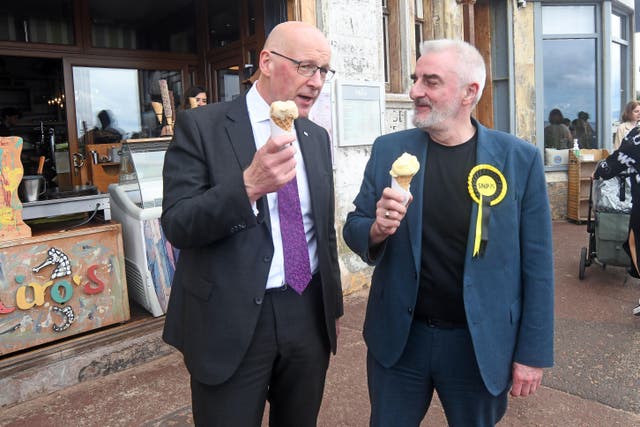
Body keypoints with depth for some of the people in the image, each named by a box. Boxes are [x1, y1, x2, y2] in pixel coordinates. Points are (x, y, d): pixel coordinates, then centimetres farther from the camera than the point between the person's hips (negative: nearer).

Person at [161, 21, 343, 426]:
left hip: (309, 313, 5)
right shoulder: (201, 126, -9)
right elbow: (177, 225, -15)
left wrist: (334, 304, 17)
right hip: (231, 319, -5)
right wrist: (249, 185, -31)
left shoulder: (317, 137, 8)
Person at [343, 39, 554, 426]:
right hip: (398, 337, 2)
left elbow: (536, 263, -5)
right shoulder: (388, 150, -4)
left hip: (480, 342, -1)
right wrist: (376, 230, -21)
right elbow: (353, 228, 1)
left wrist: (533, 351, -4)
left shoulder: (520, 158, -9)